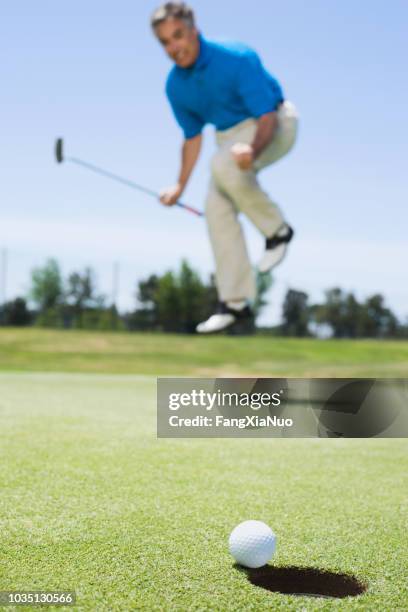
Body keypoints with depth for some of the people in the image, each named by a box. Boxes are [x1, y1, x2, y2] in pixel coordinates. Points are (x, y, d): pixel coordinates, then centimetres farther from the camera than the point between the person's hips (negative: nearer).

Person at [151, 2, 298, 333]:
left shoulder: (238, 59, -26)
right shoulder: (175, 86, -6)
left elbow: (267, 117, -26)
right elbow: (193, 137, 8)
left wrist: (252, 150, -45)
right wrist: (180, 186, 4)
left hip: (274, 124, -7)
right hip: (230, 135, 7)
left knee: (224, 165, -34)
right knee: (216, 208, -8)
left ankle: (277, 229, -11)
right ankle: (236, 302, -1)